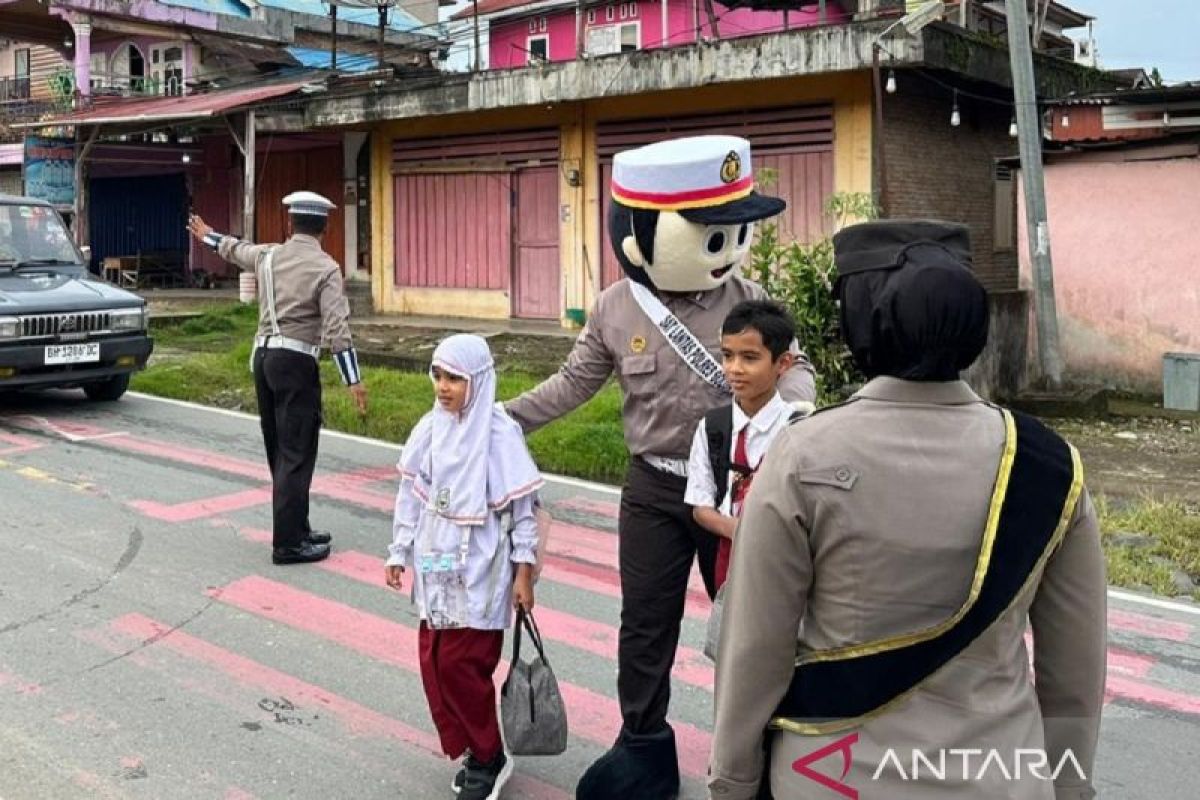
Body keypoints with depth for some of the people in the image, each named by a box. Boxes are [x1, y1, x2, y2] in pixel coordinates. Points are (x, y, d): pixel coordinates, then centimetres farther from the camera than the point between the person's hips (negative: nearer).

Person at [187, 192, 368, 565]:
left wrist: (207, 236, 54)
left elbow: (235, 249, 32)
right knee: (297, 454, -5)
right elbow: (336, 328, -16)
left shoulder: (267, 255, 9)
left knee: (280, 451, 15)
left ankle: (296, 528, 25)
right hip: (296, 363, -7)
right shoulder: (326, 268, -9)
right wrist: (353, 380, -15)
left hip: (264, 357, 7)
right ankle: (288, 544, -5)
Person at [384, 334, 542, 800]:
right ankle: (473, 750, 26)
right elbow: (411, 493, 9)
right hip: (437, 568, 6)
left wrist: (524, 572, -9)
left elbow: (522, 507, -10)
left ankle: (488, 759, 18)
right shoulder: (430, 429, 1)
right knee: (434, 662, 9)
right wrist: (399, 552, 10)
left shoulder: (499, 434, -13)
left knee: (462, 665, -3)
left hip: (479, 573, -5)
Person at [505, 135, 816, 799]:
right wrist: (503, 417, 0)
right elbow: (573, 384, 4)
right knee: (645, 624, 10)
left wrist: (794, 403, -23)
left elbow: (792, 365, 0)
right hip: (654, 489, 1)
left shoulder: (746, 300, -7)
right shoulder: (615, 309, -5)